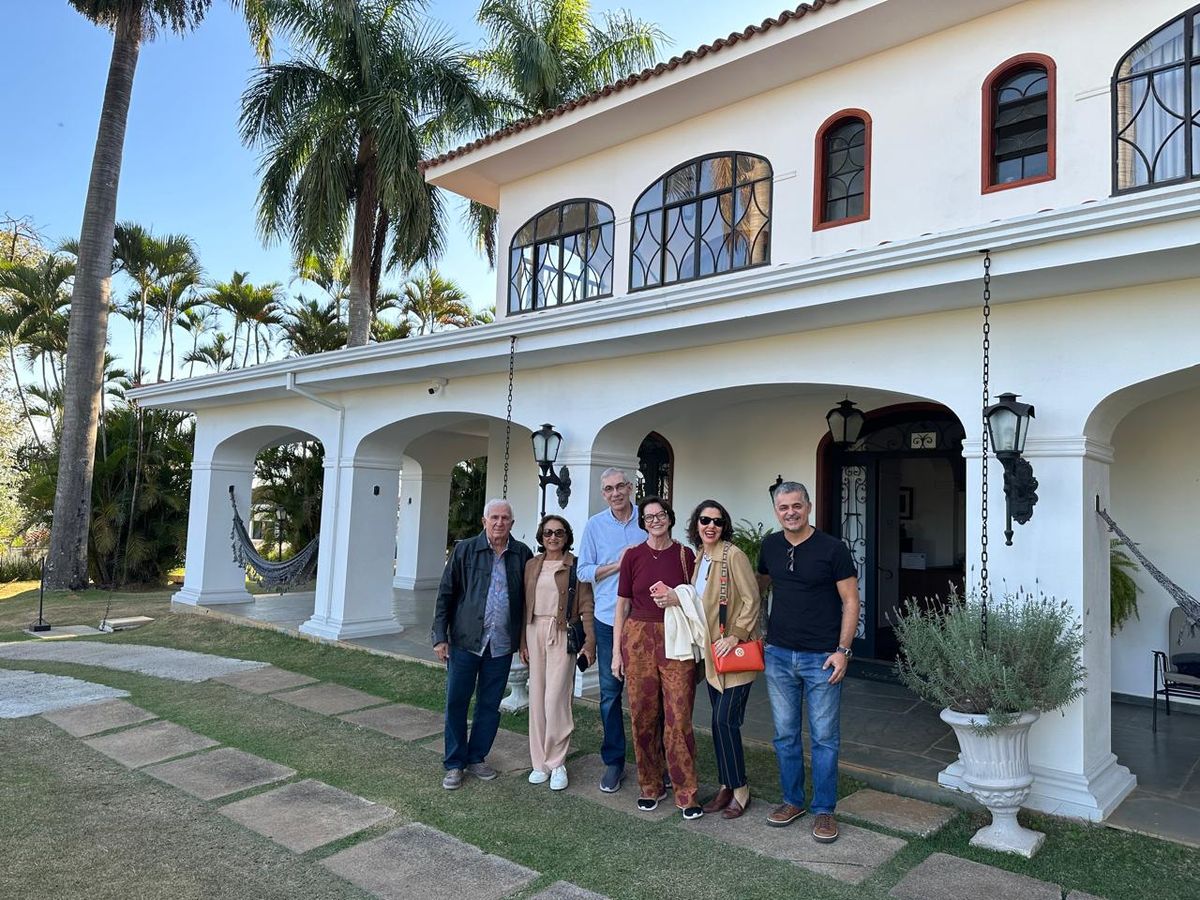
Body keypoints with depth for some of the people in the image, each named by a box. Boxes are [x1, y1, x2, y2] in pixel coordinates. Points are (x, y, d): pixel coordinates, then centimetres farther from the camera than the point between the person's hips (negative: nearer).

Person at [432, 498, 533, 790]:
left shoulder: (522, 555, 2)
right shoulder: (465, 550, -2)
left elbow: (529, 599, 7)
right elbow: (446, 594, 0)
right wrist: (440, 636, -4)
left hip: (502, 644, 2)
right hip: (465, 641, -2)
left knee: (490, 705, 12)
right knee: (456, 702, 4)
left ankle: (476, 758, 28)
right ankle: (454, 764, 18)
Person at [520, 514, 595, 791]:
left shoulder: (575, 566, -1)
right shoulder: (532, 565, 11)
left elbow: (586, 605, -4)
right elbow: (525, 604, 13)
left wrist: (589, 640, -10)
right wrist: (523, 641, 11)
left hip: (563, 633, -4)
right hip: (535, 631, 4)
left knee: (555, 697, -8)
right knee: (537, 698, 7)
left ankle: (557, 763, 7)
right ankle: (540, 762, 18)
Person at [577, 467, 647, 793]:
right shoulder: (595, 525, 2)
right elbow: (584, 571, 1)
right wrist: (619, 564, -9)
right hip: (609, 619, 0)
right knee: (610, 693, 6)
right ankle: (613, 761, 19)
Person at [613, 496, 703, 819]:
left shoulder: (685, 555, 4)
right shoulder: (633, 555, 4)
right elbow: (622, 605, 6)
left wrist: (678, 599, -12)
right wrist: (617, 651, 3)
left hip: (676, 640, -1)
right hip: (639, 638, 1)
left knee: (679, 717, -4)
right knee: (643, 716, 6)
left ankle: (686, 793, 7)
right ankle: (650, 787, 22)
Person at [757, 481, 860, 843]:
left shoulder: (832, 548, -9)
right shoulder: (770, 545, 4)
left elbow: (850, 601, -7)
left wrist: (842, 650, -13)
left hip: (821, 658, -4)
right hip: (778, 654, 4)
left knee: (824, 737, 6)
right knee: (785, 735, 13)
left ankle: (824, 810, 20)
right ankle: (792, 800, 29)